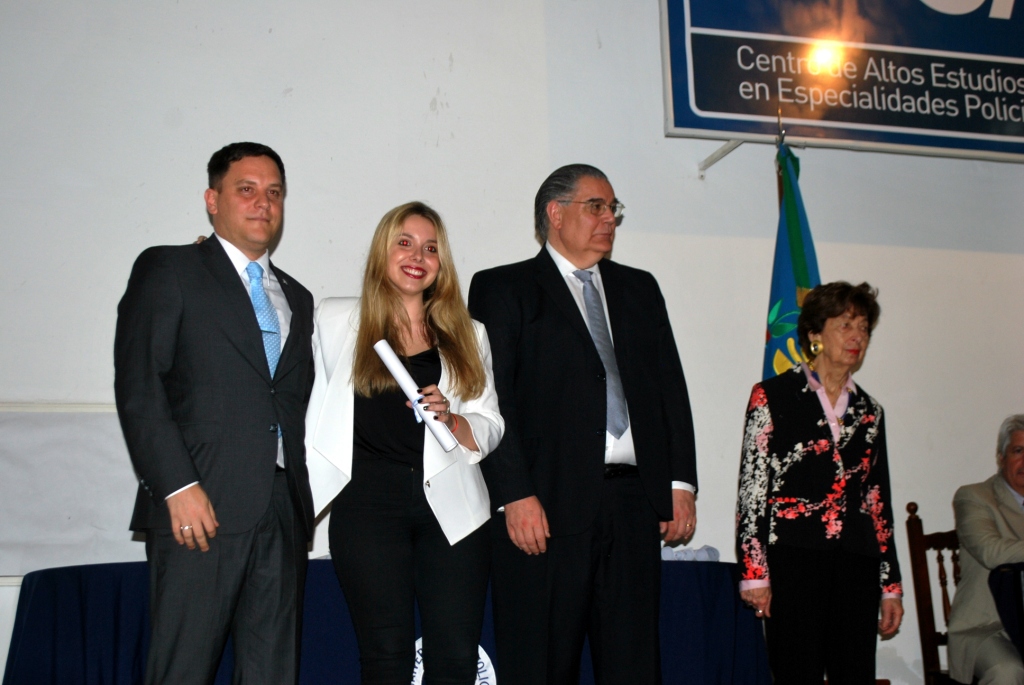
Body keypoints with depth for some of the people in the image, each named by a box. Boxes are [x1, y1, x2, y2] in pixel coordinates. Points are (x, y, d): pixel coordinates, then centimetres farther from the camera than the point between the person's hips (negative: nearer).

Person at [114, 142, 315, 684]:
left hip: (283, 514, 5)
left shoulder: (297, 298, 22)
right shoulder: (167, 270, 5)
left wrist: (302, 499, 8)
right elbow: (137, 389, -5)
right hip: (200, 508, -5)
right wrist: (178, 487, -14)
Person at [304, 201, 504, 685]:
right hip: (369, 503, -1)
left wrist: (451, 418, -9)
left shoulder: (467, 335, 16)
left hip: (452, 506, 2)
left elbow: (490, 429, 14)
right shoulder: (336, 320, 11)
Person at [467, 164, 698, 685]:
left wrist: (681, 483, 6)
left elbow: (670, 386, 16)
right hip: (548, 505, -4)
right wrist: (515, 495, -14)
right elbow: (491, 398, -5)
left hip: (633, 500, 5)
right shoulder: (502, 289, 5)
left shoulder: (639, 289, 21)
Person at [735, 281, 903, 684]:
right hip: (794, 559, -4)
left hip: (855, 563, 5)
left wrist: (891, 585, 14)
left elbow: (879, 502, 18)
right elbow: (751, 487, -2)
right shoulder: (773, 396, 3)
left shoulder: (869, 411, 17)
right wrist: (754, 571, -10)